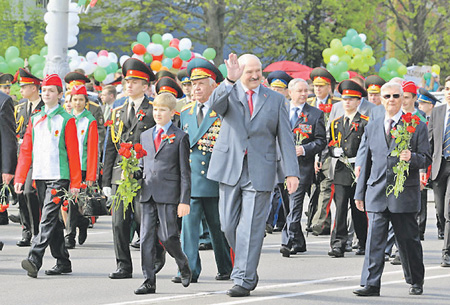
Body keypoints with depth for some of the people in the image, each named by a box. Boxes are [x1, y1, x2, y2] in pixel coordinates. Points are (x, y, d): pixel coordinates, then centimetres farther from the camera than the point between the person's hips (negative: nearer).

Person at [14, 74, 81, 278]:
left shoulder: (66, 120, -1)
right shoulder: (35, 119, 13)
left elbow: (73, 153, -3)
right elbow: (26, 150, 12)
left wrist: (75, 183, -6)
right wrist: (19, 178, 4)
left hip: (59, 177, -6)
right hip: (40, 177, 6)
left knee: (48, 218, -15)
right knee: (52, 221, 10)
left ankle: (35, 260, -24)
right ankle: (63, 262, 19)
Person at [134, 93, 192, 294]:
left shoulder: (180, 137, 0)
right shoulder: (145, 136, 16)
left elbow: (184, 171, -2)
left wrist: (184, 200, -8)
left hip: (168, 194, -5)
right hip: (147, 194, 5)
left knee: (167, 236, -7)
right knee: (147, 238, 1)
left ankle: (184, 266, 21)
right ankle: (149, 281, 4)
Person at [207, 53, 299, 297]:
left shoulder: (275, 100, 7)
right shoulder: (228, 93, 5)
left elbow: (285, 138, 5)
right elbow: (214, 104, -20)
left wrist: (291, 172, -4)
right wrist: (230, 81, -36)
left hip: (259, 171, -1)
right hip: (230, 167, 1)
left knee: (251, 227, -5)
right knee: (228, 225, 4)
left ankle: (243, 280, -1)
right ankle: (248, 267, 25)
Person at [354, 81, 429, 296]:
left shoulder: (417, 126, 2)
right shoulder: (372, 127, 13)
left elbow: (426, 159, 0)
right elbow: (367, 161, 17)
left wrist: (412, 157, -23)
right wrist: (360, 192, 15)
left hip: (404, 193, -2)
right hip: (377, 193, 2)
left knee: (408, 240, 6)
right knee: (374, 239, -7)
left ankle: (416, 281, 24)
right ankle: (371, 284, -10)